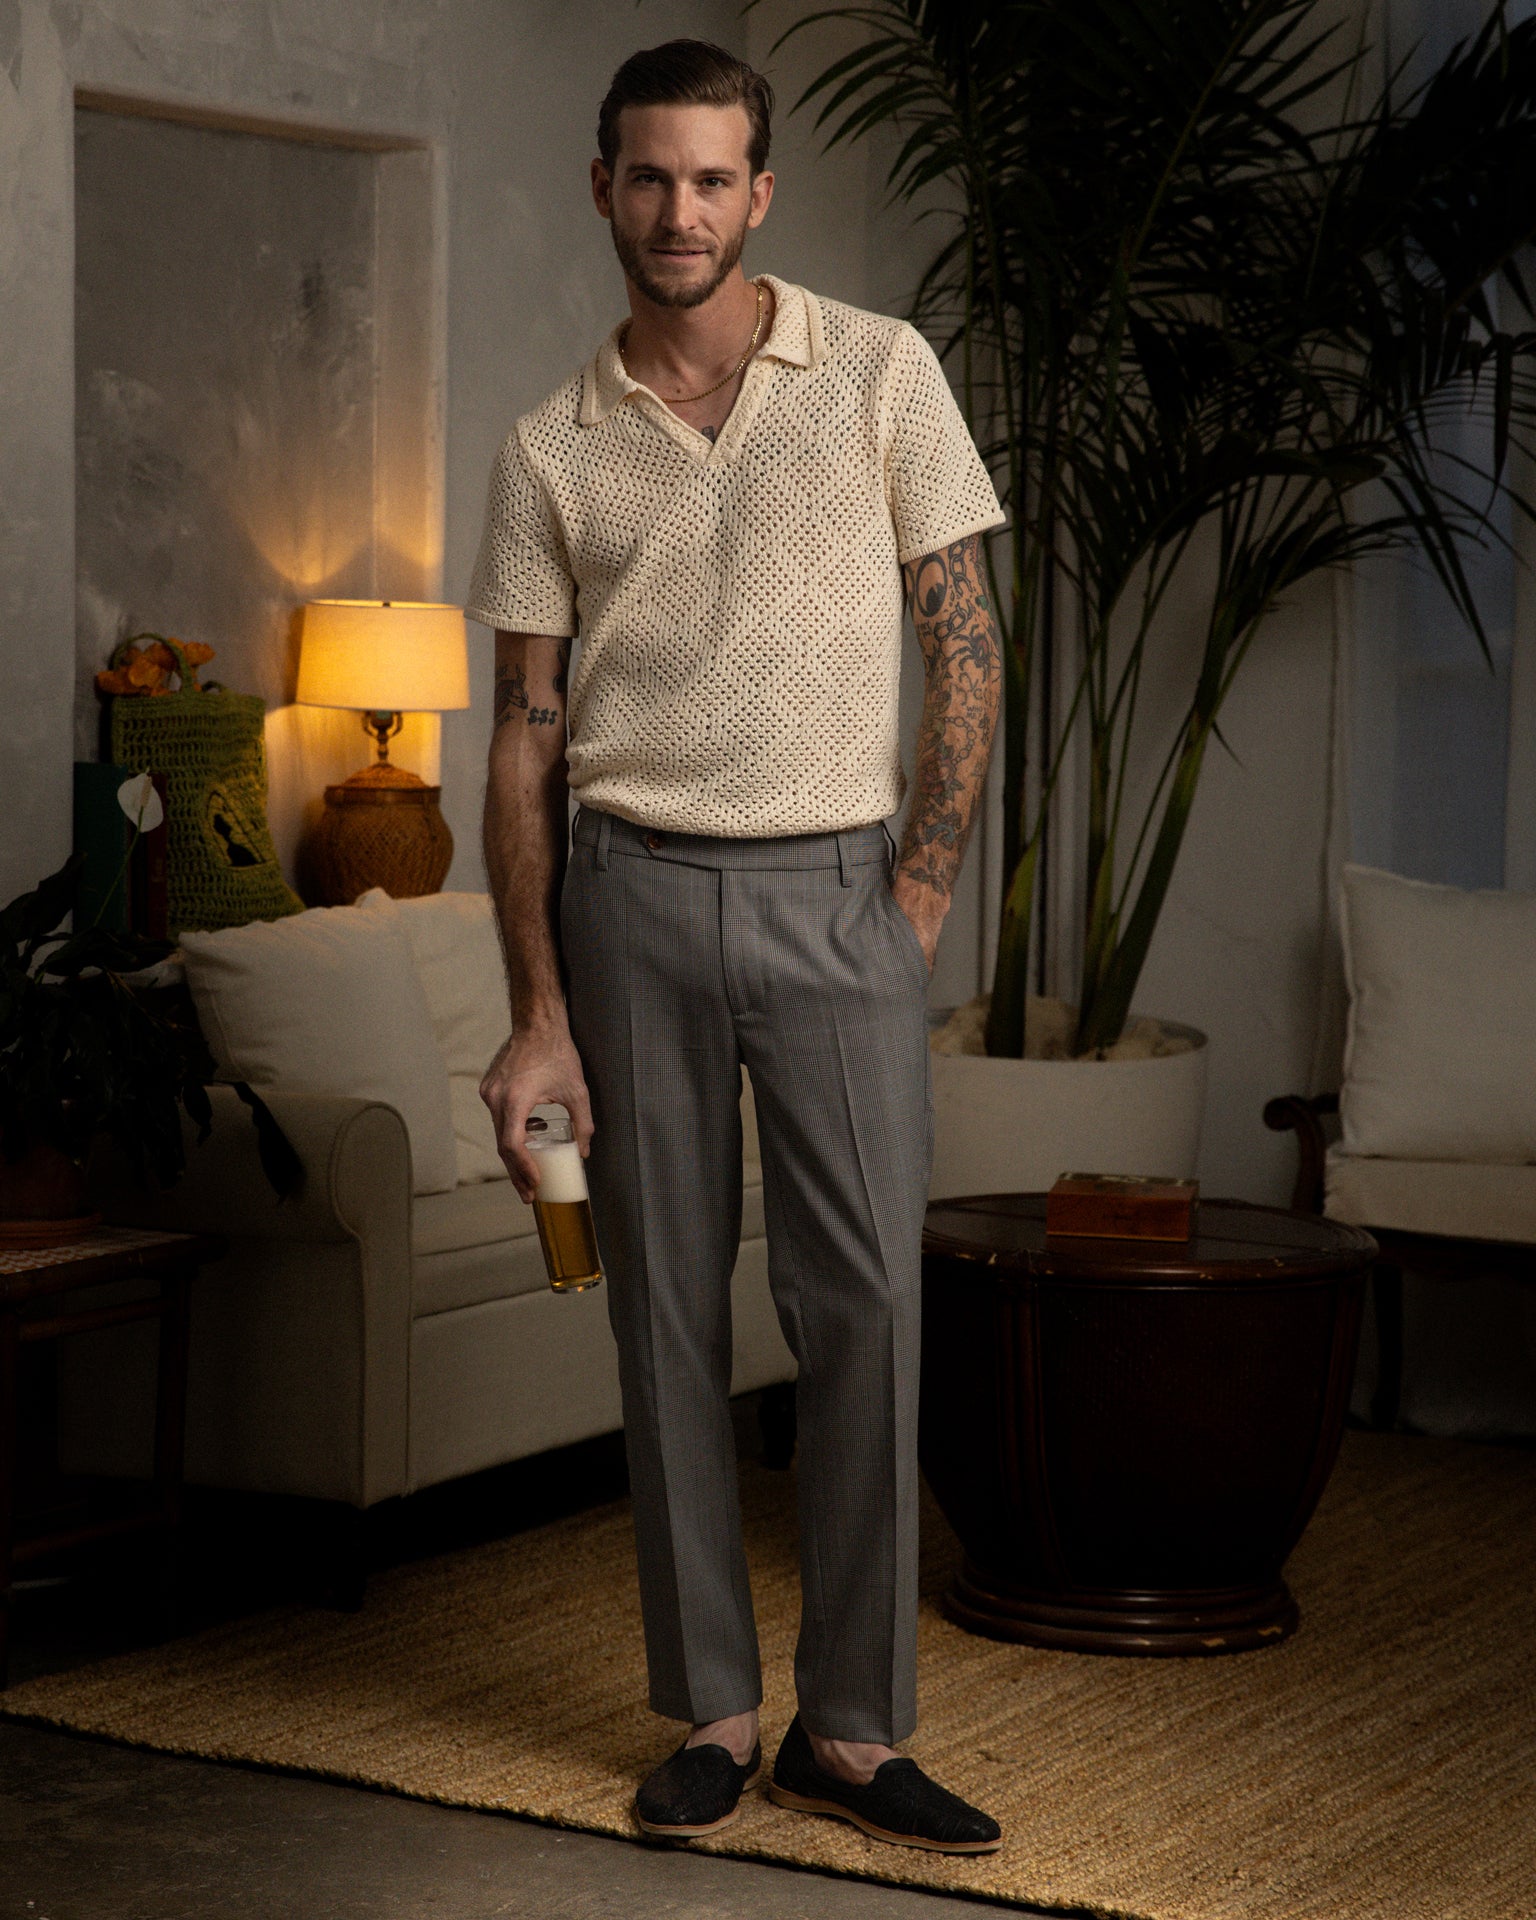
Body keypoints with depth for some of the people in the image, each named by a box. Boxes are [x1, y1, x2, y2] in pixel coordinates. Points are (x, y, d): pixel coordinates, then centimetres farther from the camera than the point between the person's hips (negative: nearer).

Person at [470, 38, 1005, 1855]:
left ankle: (852, 1726, 5)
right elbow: (526, 736, 5)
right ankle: (710, 1710, 15)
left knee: (865, 1303, -5)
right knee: (667, 1312, 5)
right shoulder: (552, 447, 5)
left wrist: (922, 891, -3)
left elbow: (965, 640, 3)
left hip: (835, 891, -1)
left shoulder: (880, 373, 1)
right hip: (632, 894, 2)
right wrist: (536, 1013, -1)